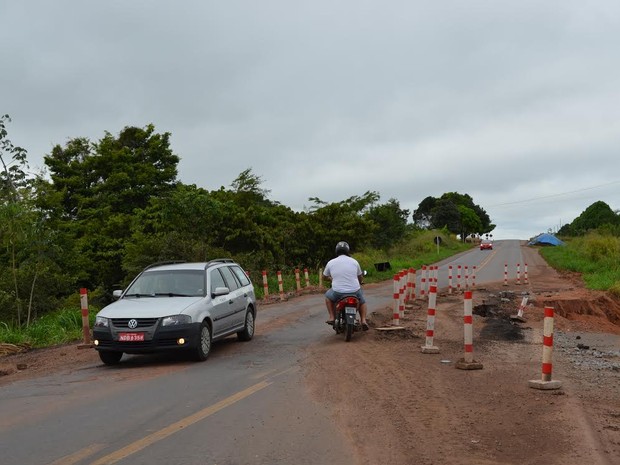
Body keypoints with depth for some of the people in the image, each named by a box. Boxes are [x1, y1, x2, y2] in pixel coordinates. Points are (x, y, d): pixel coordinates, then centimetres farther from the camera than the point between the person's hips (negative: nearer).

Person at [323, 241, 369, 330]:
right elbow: (360, 277, 16)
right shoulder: (354, 261, 4)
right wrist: (360, 283, 39)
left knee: (328, 295, 31)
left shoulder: (330, 263, 1)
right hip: (355, 291, 1)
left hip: (338, 293, -1)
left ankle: (332, 318, 23)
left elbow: (325, 276, 18)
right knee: (362, 301, 32)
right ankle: (363, 320, 13)